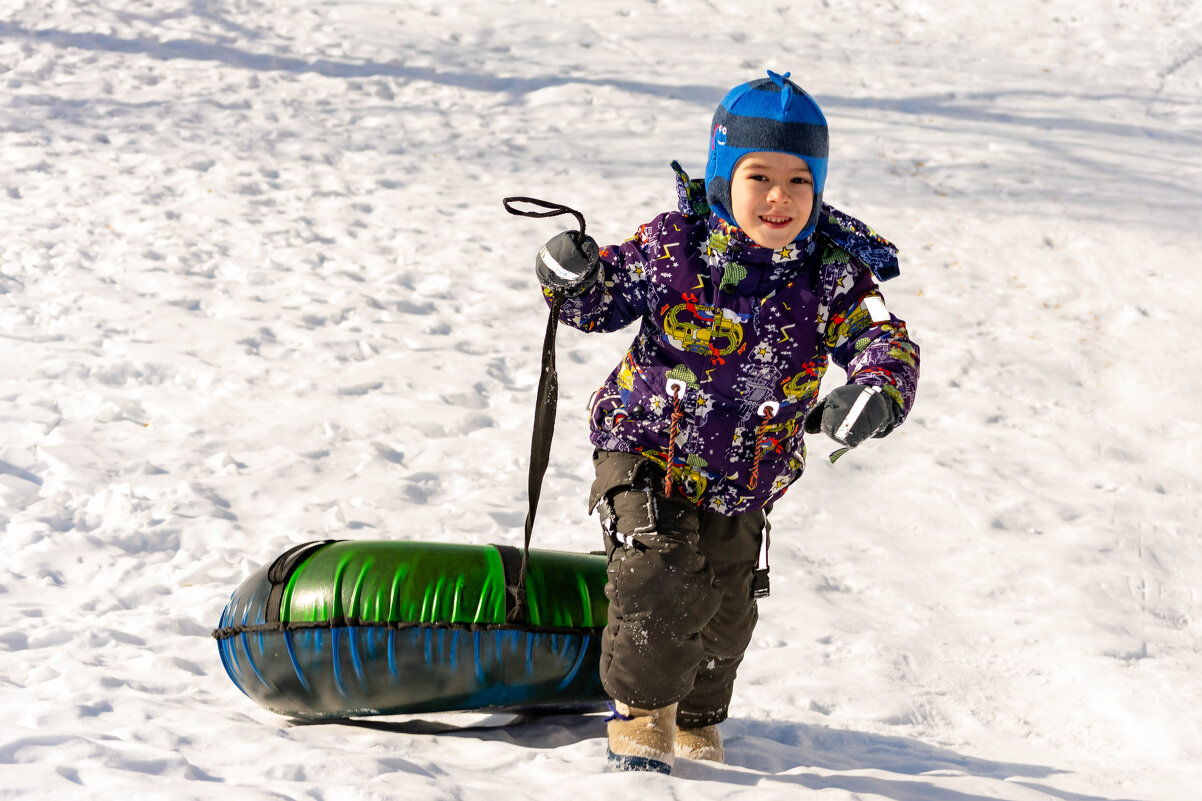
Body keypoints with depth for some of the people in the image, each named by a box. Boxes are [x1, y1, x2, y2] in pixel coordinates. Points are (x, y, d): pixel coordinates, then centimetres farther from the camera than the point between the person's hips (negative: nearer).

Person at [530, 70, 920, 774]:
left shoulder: (834, 271, -14)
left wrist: (877, 393, -45)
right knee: (660, 584, -20)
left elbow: (886, 341, -22)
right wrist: (572, 278, -25)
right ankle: (643, 716, 5)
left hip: (744, 481, 3)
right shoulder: (672, 246, -16)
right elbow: (604, 303, -2)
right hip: (647, 452, -3)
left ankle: (697, 725, 43)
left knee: (726, 612, 15)